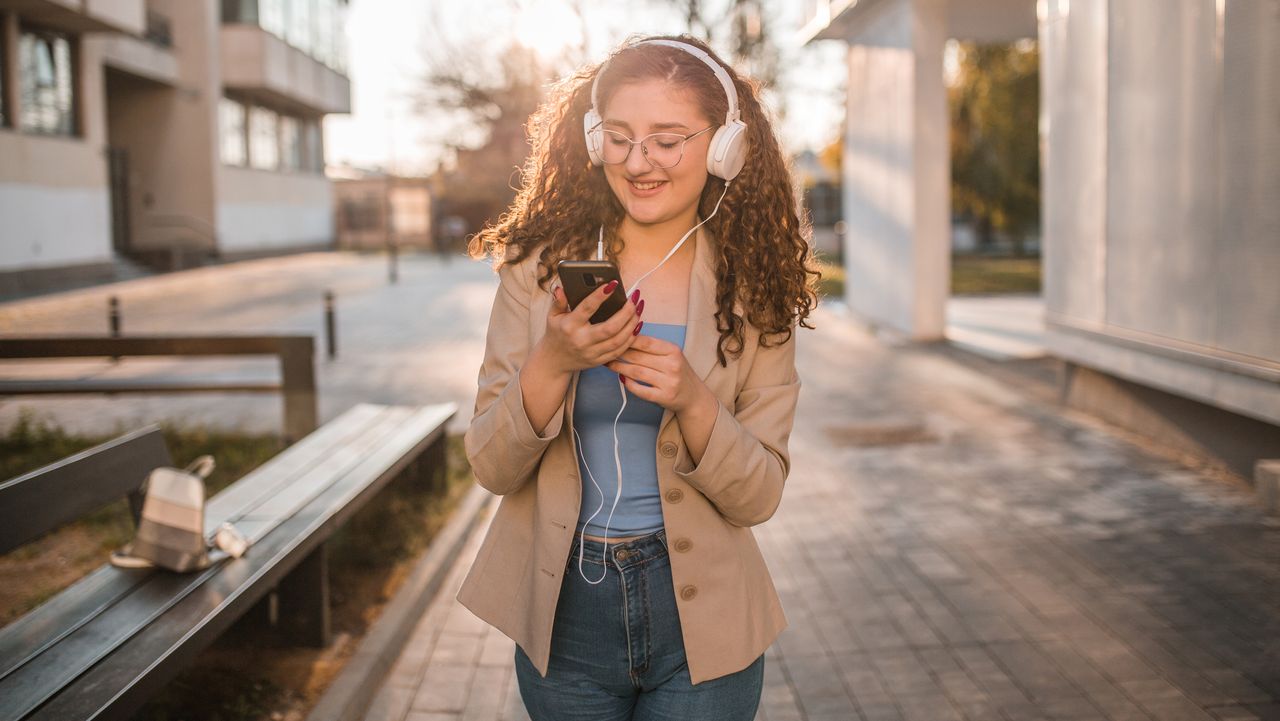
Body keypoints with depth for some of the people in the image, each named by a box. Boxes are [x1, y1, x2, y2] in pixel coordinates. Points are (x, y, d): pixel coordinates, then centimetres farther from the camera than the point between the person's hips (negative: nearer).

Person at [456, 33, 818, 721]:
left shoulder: (753, 294, -5)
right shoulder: (539, 269, -5)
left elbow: (758, 496, -6)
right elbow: (491, 468, -6)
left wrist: (690, 398, -23)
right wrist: (553, 361, -23)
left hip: (698, 621, 0)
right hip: (563, 618, 1)